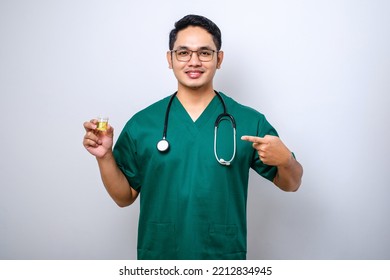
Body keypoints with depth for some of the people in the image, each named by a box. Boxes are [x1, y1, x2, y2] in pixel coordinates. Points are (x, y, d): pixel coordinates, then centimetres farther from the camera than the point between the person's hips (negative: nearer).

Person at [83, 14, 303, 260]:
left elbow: (291, 184, 0)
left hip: (225, 255, 0)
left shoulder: (250, 121, -7)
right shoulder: (141, 123, -5)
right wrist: (105, 156, -15)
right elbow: (125, 196, 2)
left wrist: (285, 160, -21)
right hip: (158, 254, 1)